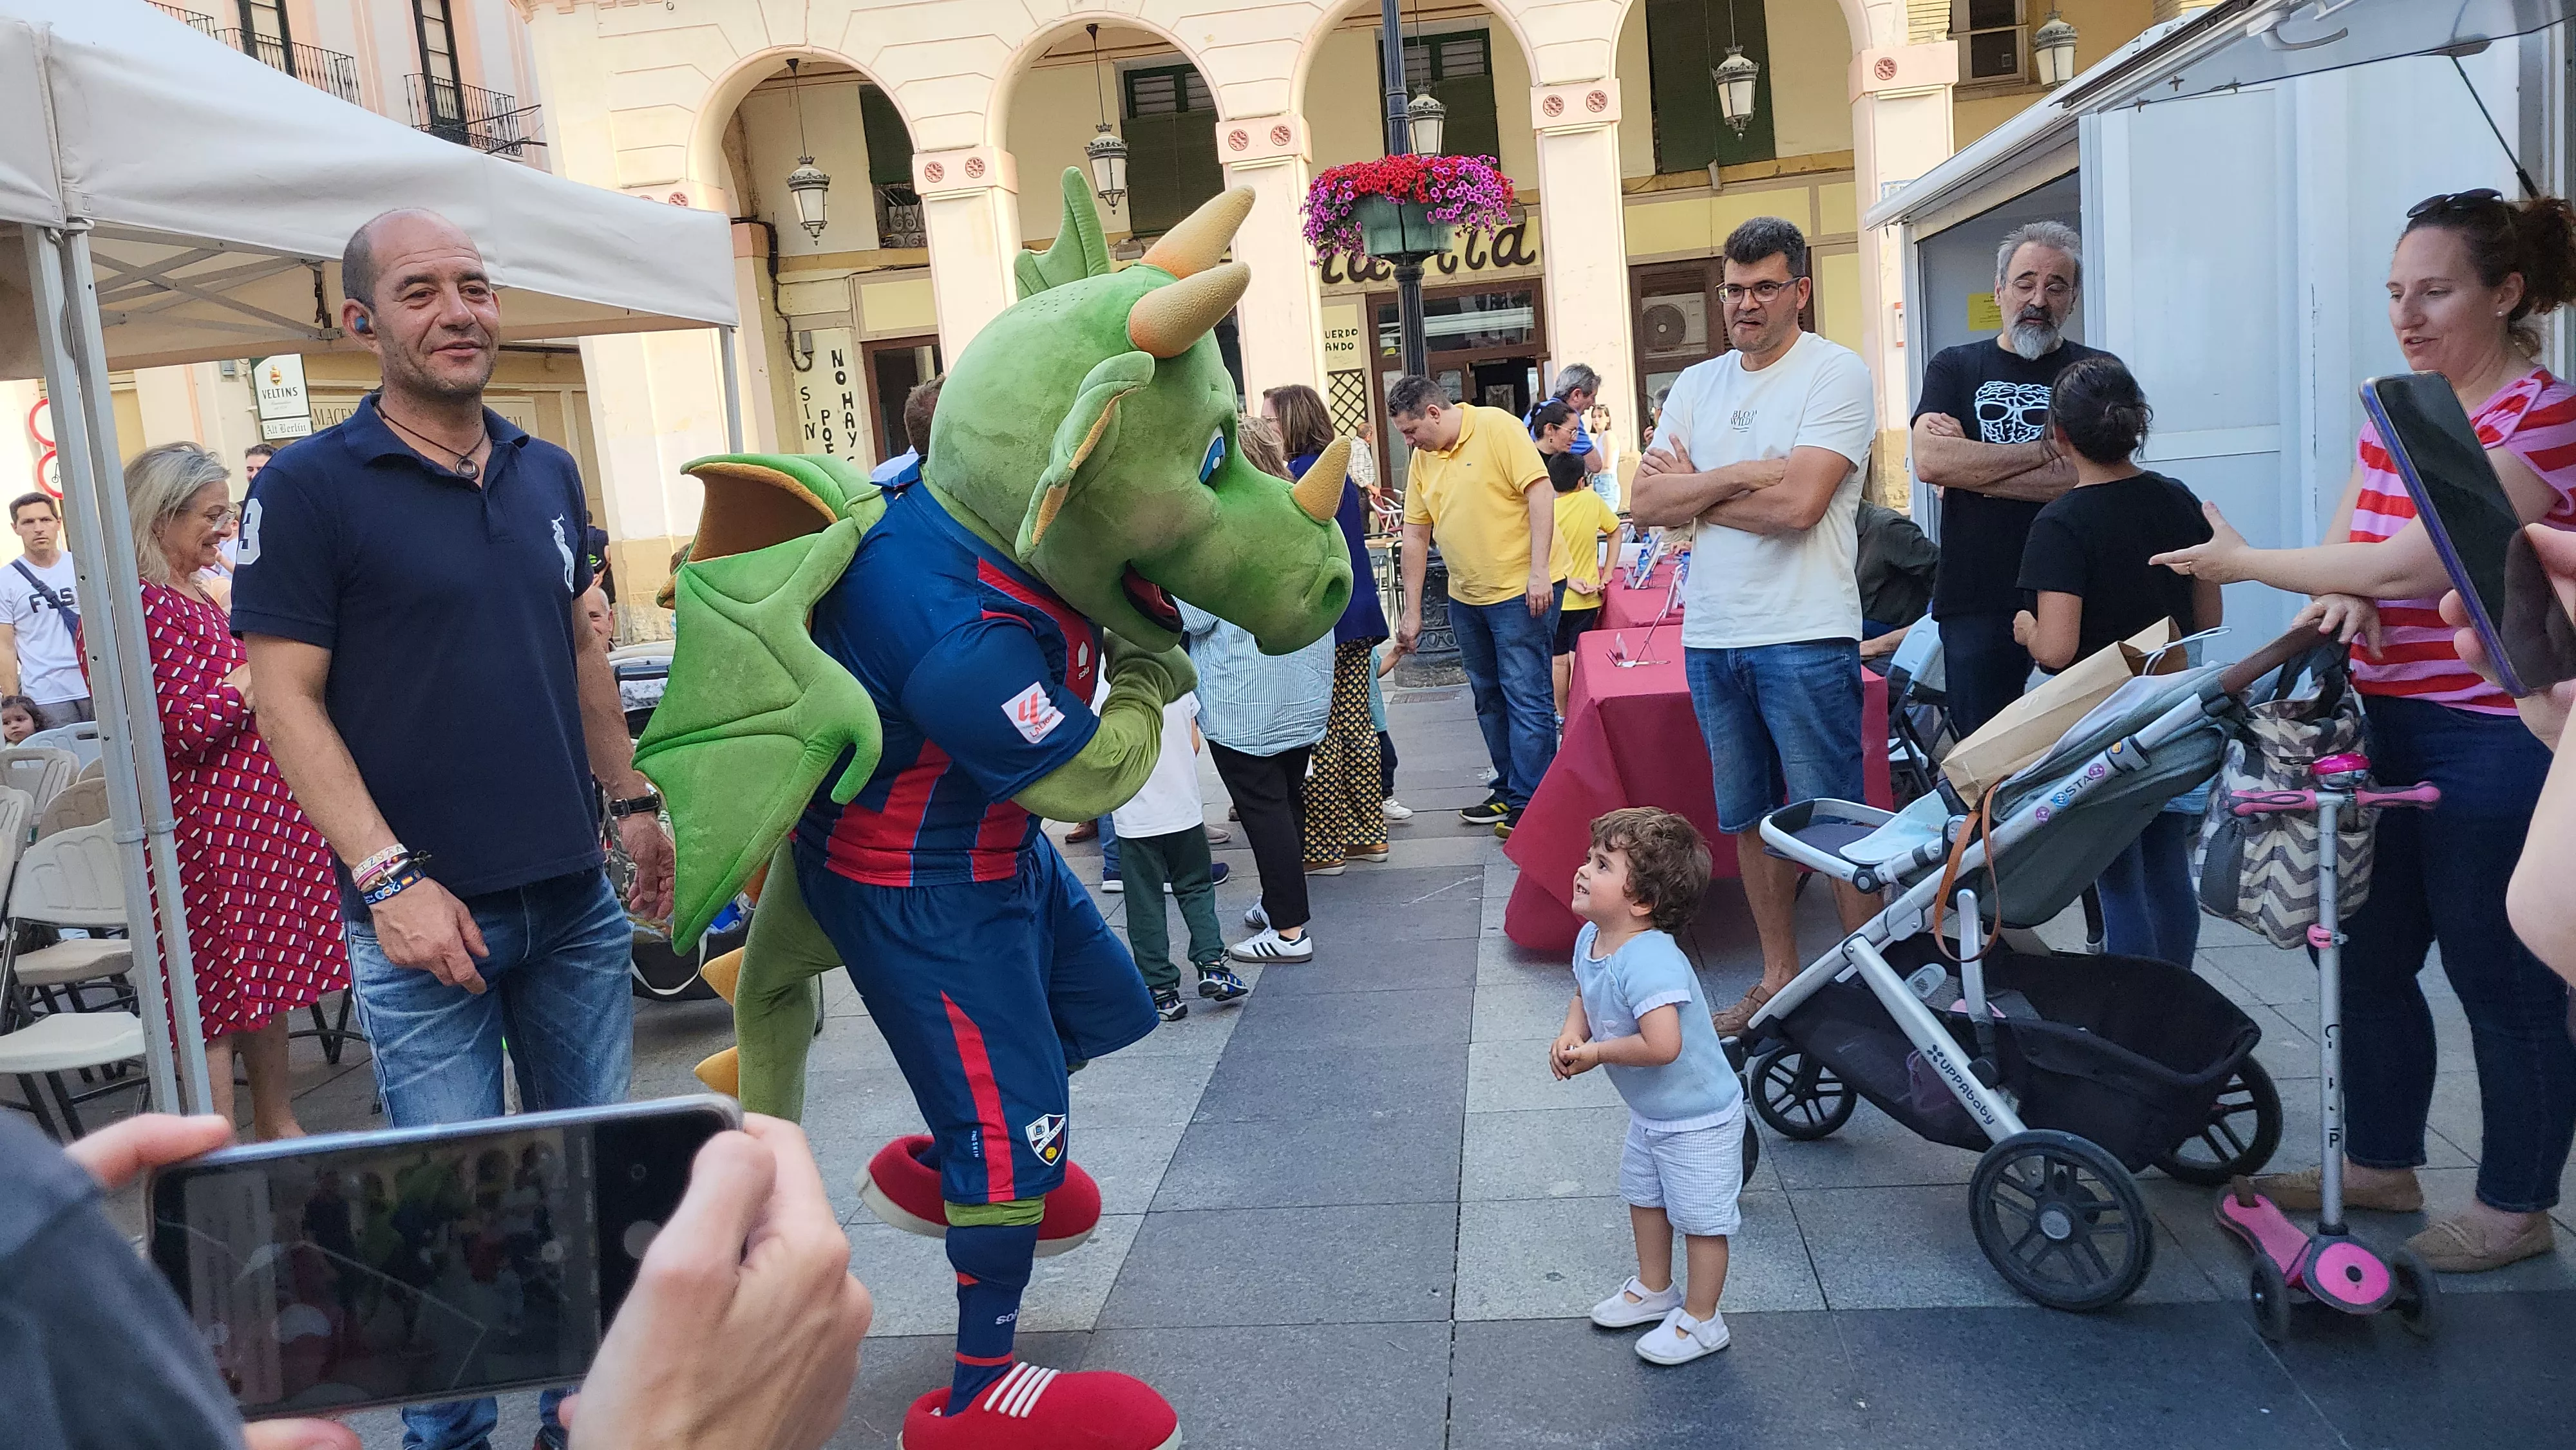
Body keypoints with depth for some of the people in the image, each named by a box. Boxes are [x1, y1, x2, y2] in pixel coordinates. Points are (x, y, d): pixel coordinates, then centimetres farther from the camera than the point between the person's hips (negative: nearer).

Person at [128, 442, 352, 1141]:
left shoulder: (199, 597, 15)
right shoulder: (138, 604, -16)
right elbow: (179, 727, -22)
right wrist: (262, 670, -15)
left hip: (265, 814, 9)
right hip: (205, 828, -9)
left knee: (271, 982, 17)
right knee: (217, 1001, -1)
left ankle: (279, 1126, 30)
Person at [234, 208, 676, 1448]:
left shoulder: (548, 473, 10)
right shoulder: (308, 488, -6)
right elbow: (286, 698, -10)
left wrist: (632, 800, 18)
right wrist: (389, 879, -17)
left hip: (575, 900, 5)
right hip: (427, 913, -5)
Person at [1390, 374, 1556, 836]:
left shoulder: (1498, 428, -12)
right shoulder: (1422, 459, 8)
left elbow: (1540, 493, -17)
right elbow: (1415, 536, 10)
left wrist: (1538, 571, -22)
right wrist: (1412, 612, 9)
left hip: (1522, 590, -8)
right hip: (1465, 596, 8)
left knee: (1525, 697, -7)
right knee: (1488, 697, 15)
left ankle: (1529, 804, -1)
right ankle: (1509, 791, 27)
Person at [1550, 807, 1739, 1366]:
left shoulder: (1648, 962, -37)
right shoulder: (1591, 939, -7)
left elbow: (1662, 1045, -45)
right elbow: (1584, 995, 13)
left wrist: (1595, 1053, -29)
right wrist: (1571, 1033, -9)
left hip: (1698, 1118, -10)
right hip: (1648, 1112, 10)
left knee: (1701, 1218, 9)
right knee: (1643, 1197, 26)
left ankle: (1700, 1321, 27)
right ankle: (1655, 1289, 48)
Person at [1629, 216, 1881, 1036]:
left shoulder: (1835, 373, -5)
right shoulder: (1697, 384, 14)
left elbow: (1797, 504, -18)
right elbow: (1647, 503, 4)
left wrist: (1693, 491, -5)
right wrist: (1738, 476, -10)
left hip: (1805, 637, -6)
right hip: (1711, 635, 6)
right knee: (1749, 819, 14)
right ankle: (1779, 977, 26)